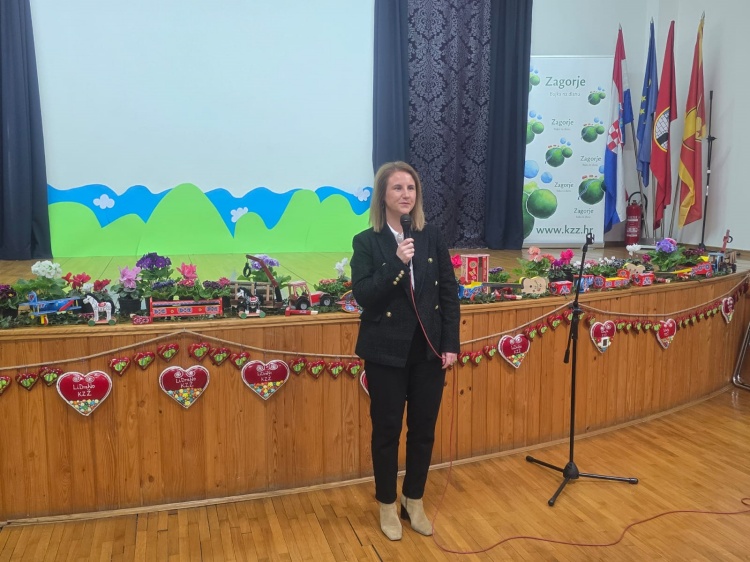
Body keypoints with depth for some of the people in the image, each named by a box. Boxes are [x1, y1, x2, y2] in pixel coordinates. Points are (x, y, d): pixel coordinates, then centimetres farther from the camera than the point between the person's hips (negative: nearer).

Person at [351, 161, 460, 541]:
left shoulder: (432, 237, 3)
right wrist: (397, 263, -25)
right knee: (387, 430, 9)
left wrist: (451, 345, -1)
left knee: (423, 429, 12)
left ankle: (414, 502, 32)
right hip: (387, 352, -3)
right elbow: (363, 295, -14)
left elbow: (450, 293, 4)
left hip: (428, 350, 3)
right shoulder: (366, 242, -5)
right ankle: (387, 506, 28)